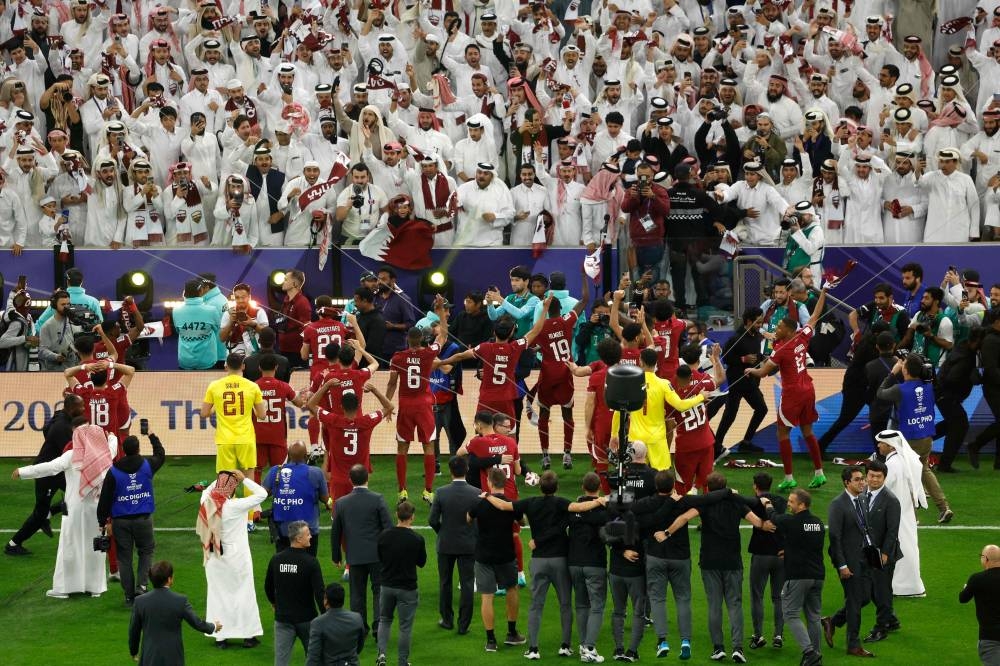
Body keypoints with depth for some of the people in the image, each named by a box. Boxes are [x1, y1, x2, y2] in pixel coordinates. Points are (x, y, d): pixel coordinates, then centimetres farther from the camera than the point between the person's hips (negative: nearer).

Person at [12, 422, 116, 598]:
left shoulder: (72, 456, -15)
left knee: (70, 546, 3)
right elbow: (112, 446, 21)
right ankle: (95, 586, 17)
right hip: (97, 507, 4)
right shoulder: (102, 454, -2)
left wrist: (22, 472, -18)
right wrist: (112, 437, 45)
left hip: (75, 508, -4)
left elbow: (50, 467, -24)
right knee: (94, 546, 13)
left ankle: (63, 587, 6)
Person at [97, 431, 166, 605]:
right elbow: (161, 455, 20)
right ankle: (141, 585, -3)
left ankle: (129, 595, 9)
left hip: (121, 521, 0)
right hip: (143, 519, 0)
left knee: (124, 558, 7)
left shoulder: (113, 472, -5)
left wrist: (103, 521, 4)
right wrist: (153, 437, 33)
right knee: (146, 551, 16)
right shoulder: (147, 466, -3)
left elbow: (105, 498, -4)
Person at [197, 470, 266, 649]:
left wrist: (220, 479, 5)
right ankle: (248, 635, 16)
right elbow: (262, 494, -18)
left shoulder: (207, 503, -9)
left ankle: (220, 637, 15)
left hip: (214, 559, 4)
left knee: (217, 594, 13)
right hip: (236, 558, -4)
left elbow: (207, 490, 15)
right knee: (243, 593, 10)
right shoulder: (235, 506, -23)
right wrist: (244, 479, -13)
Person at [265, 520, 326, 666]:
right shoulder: (310, 562, -16)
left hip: (282, 618, 3)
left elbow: (268, 587, 12)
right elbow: (319, 593, -18)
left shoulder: (276, 560, -2)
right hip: (306, 618, -3)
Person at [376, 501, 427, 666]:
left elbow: (380, 558, 6)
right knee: (405, 626, 9)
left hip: (387, 586, 3)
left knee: (384, 620, 20)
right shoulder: (417, 539, -16)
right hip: (407, 588, -3)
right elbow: (422, 562, -1)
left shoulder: (384, 536, -7)